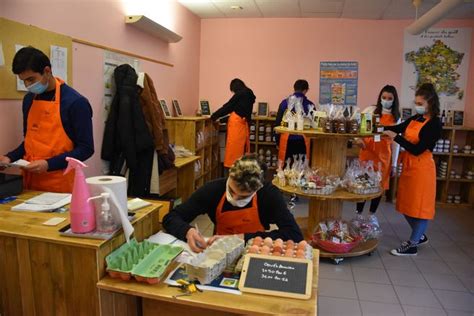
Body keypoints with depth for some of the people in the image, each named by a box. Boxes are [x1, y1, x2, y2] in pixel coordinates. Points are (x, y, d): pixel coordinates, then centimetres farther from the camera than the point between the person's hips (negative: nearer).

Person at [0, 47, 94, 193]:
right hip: (30, 180, 6)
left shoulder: (75, 102, -13)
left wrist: (49, 164, -20)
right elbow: (30, 140, 18)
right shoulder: (29, 99, 8)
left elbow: (85, 148, -13)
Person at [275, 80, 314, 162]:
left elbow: (278, 122, 1)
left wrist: (277, 141, 8)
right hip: (303, 141, 0)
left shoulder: (285, 102, 0)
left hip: (287, 140, 1)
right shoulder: (309, 105, -1)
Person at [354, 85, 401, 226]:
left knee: (380, 184, 8)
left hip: (384, 154, 3)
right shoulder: (370, 110, 0)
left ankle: (372, 214, 26)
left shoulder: (396, 118, 8)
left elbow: (396, 142, 8)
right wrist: (358, 138, -20)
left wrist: (394, 163, 6)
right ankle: (359, 214, 17)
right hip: (367, 151, -2)